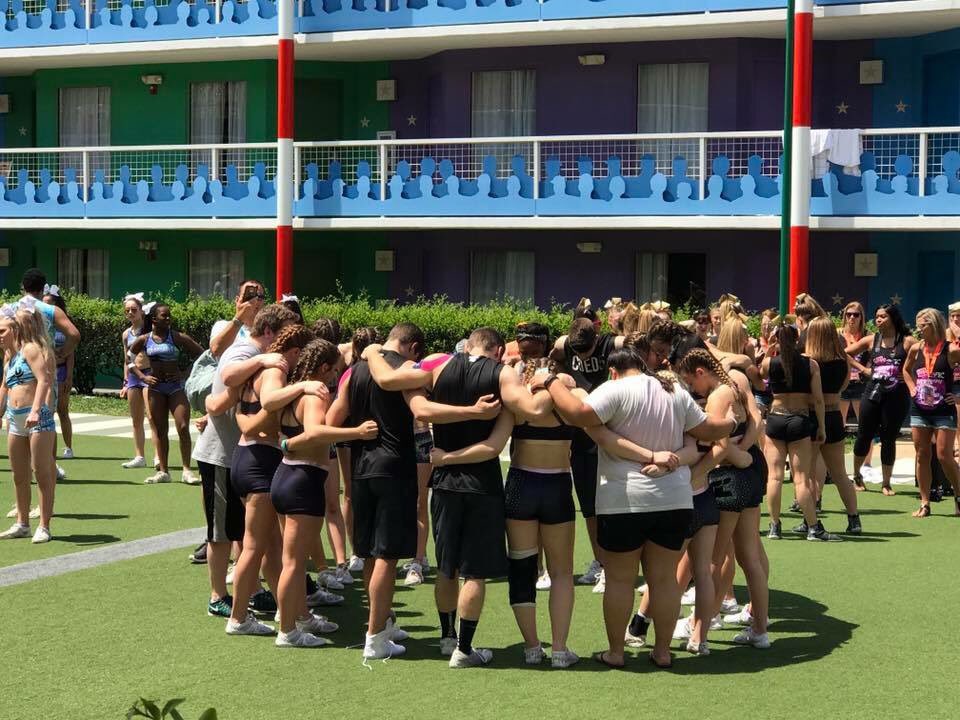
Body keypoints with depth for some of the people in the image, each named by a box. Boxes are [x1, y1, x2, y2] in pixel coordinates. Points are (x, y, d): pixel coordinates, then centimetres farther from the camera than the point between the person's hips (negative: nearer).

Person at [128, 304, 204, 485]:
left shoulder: (177, 337, -6)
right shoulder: (144, 340, 1)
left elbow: (202, 355, -4)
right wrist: (143, 377, 2)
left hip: (176, 387, -2)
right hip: (156, 387, 2)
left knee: (183, 428, -12)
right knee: (160, 430, 7)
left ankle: (186, 470, -5)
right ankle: (163, 471, 14)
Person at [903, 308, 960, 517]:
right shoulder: (916, 349, 4)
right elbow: (906, 370, 23)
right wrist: (912, 389, 10)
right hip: (919, 410, 4)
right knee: (922, 456, 6)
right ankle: (924, 504, 12)